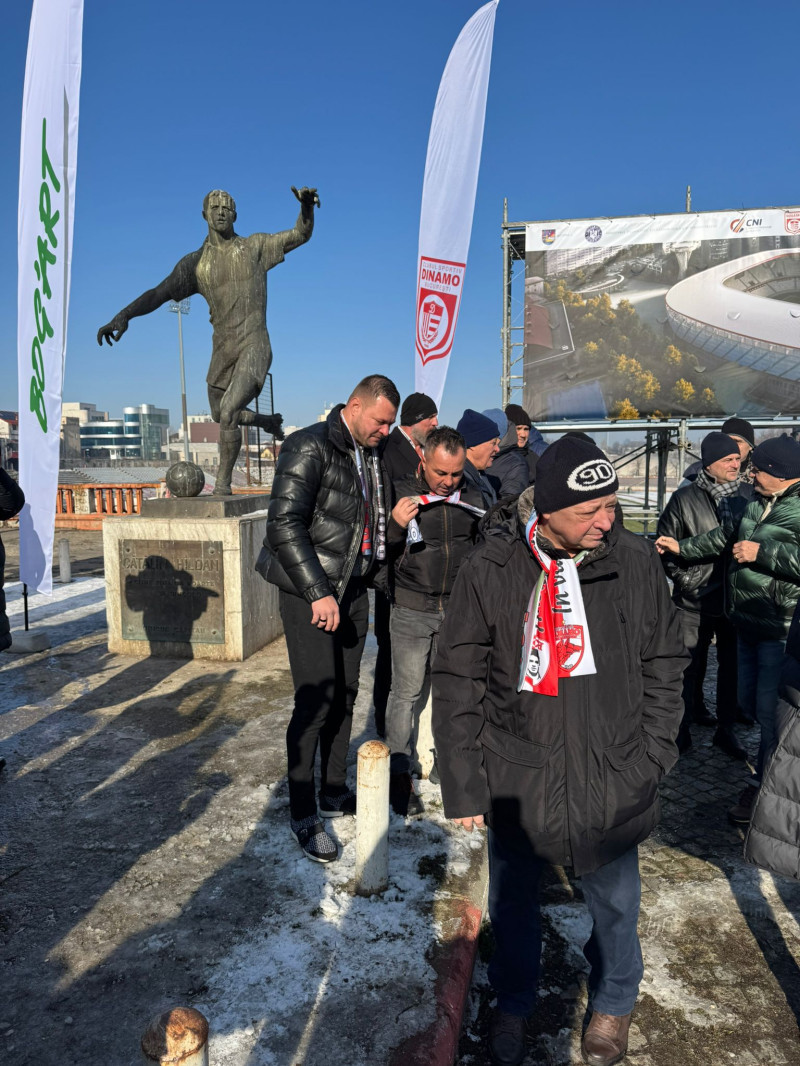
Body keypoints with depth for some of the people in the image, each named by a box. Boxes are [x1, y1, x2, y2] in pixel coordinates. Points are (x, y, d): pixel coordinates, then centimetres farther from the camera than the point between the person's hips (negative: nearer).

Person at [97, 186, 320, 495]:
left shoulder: (255, 246, 5)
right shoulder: (196, 262, 9)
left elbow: (300, 235, -1)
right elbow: (159, 293, 2)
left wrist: (306, 207, -23)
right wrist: (124, 315, -13)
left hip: (254, 345, -5)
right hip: (223, 349, 5)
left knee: (228, 413, -21)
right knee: (220, 415, 18)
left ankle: (222, 485, -11)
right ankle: (269, 422, 46)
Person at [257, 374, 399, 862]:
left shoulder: (376, 456, 11)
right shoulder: (310, 447, -13)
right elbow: (284, 524, -19)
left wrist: (381, 578, 11)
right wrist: (318, 593, -22)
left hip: (354, 589, 7)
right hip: (310, 593, -7)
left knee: (345, 695, 13)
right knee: (316, 700, -6)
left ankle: (334, 792, 29)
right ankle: (303, 815, 9)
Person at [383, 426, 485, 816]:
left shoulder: (471, 497, 4)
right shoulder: (402, 493, -7)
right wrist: (395, 524, -27)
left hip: (458, 608, 3)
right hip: (411, 611, -3)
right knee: (406, 692, 2)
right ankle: (399, 774, 15)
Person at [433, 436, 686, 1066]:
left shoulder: (636, 562, -9)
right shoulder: (489, 571, -12)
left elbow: (663, 667, 2)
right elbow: (458, 682, -7)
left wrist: (650, 760, 0)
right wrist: (463, 784, -6)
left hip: (612, 784, 1)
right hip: (516, 777, 0)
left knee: (614, 905, 21)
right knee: (512, 902, 20)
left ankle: (613, 1003, 51)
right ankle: (514, 1003, 49)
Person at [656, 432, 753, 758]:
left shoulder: (749, 495, 1)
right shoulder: (685, 498, -7)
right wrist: (685, 578, -8)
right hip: (694, 601, -3)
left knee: (731, 666, 15)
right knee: (687, 667, 9)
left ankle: (726, 729, 32)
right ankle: (681, 729, 25)